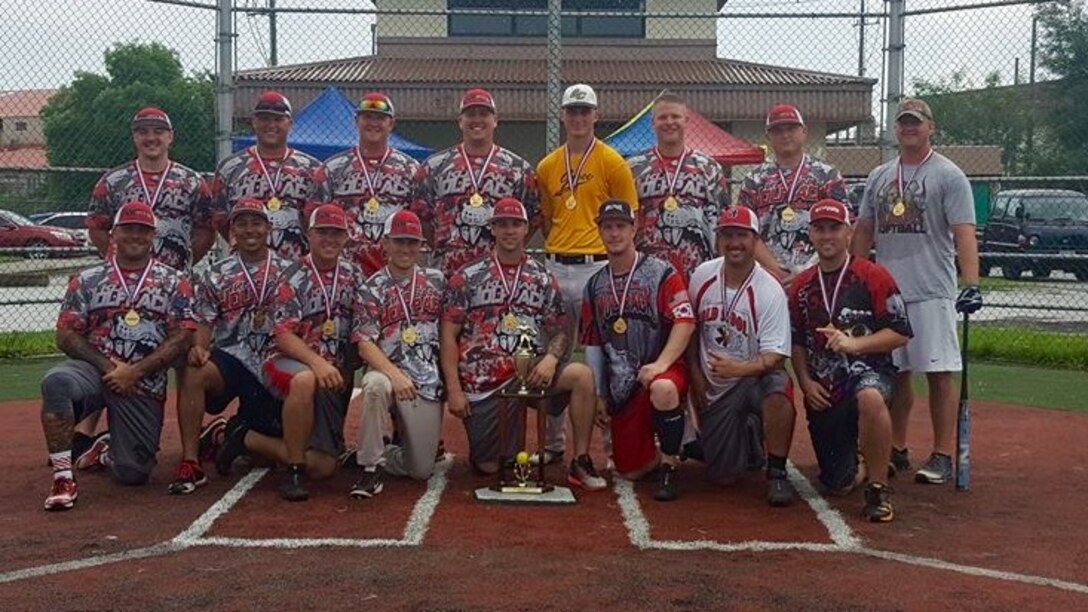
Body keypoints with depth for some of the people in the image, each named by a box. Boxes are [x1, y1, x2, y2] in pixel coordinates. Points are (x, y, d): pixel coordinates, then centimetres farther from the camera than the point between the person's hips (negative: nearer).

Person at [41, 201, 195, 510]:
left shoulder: (174, 282, 6)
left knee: (133, 474, -4)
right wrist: (106, 366, -13)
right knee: (56, 381, -36)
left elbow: (181, 338, -3)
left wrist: (134, 372, -14)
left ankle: (108, 454, 35)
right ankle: (63, 477, -26)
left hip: (145, 384, 0)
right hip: (94, 368, 0)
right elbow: (66, 336, 3)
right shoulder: (87, 280, 9)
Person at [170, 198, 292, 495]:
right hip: (229, 357, -1)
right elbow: (204, 323, 2)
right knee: (193, 373, -34)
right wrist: (198, 348, -17)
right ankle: (190, 463, -29)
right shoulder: (215, 275, 10)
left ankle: (222, 436, 30)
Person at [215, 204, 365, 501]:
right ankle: (294, 472, -28)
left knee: (323, 466, -4)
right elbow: (284, 336, -16)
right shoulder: (294, 279, -7)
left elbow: (357, 330, 14)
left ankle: (247, 438, 13)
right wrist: (316, 362, -33)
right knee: (305, 380, -44)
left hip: (332, 376, 5)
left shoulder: (352, 275, 9)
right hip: (288, 362, -5)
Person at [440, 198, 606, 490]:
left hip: (529, 371, 2)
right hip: (483, 383, -2)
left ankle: (580, 464, -15)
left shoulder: (543, 279, 8)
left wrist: (551, 359, -14)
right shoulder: (467, 278, 1)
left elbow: (560, 331, 9)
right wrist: (454, 390, -9)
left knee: (582, 375, -25)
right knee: (488, 467, -2)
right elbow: (448, 335, -1)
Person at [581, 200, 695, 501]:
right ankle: (671, 450, 33)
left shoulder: (662, 273, -3)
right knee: (629, 470, 0)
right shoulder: (594, 286, 12)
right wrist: (598, 397, 12)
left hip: (665, 370, -5)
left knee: (662, 389, -41)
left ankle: (670, 468, -20)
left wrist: (660, 364, -26)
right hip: (621, 389, 5)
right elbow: (592, 345, 16)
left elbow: (685, 322, -13)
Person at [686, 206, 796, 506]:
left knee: (777, 391, -40)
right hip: (713, 389, 3)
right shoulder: (702, 276, -3)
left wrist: (740, 368, -38)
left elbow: (775, 356, -21)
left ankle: (777, 473, -17)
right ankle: (748, 437, 34)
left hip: (754, 377, -3)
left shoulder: (770, 291, -17)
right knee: (722, 475, 0)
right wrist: (695, 373, 6)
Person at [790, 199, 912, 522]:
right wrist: (806, 382, 0)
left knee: (870, 399, -43)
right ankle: (861, 465, 42)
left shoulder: (873, 276, -5)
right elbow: (796, 342, 15)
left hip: (868, 370, -4)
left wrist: (853, 343, -22)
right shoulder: (801, 285, 9)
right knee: (838, 483, 4)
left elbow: (900, 333, -9)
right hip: (822, 389, 4)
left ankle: (878, 488, -23)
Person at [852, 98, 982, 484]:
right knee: (894, 374, 11)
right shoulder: (879, 176, 15)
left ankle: (943, 457, 3)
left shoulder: (948, 175, -2)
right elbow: (863, 232, 19)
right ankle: (897, 451, 20)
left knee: (939, 374, -4)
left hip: (932, 293, -5)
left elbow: (964, 233, -12)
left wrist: (972, 285, -24)